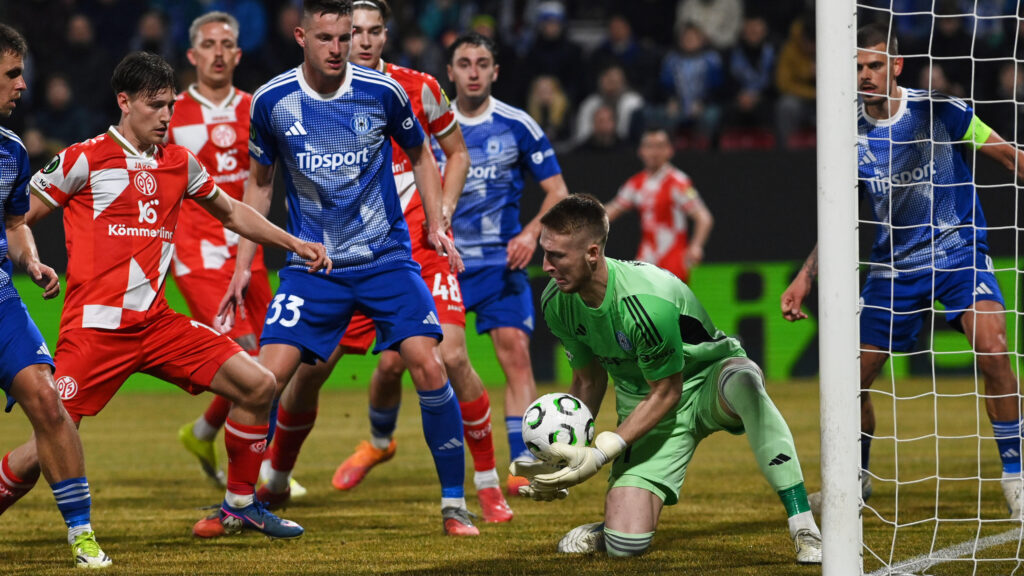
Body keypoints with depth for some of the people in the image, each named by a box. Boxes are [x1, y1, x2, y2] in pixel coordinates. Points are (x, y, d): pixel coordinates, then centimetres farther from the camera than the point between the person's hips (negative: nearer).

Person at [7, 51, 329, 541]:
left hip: (156, 322, 6)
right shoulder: (84, 160, -4)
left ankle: (240, 505, 13)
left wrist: (294, 244, 25)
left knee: (258, 386, -3)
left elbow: (230, 212, 28)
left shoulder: (179, 163, 12)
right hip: (96, 327, -6)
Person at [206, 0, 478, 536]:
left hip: (386, 259, -1)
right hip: (312, 266, 1)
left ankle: (454, 504, -3)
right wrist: (243, 266, 7)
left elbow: (419, 153, 12)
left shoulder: (382, 92, -7)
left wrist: (435, 224, 2)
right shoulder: (271, 101, -4)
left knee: (428, 365, -16)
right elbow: (259, 184, 10)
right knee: (268, 376, -11)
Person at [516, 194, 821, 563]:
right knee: (625, 545, -15)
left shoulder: (646, 301, -33)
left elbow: (665, 394, -21)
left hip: (707, 379, -4)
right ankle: (607, 530, 26)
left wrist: (599, 454, -24)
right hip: (642, 401, 5)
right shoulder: (557, 303, -12)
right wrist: (559, 456, -7)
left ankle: (804, 529, -43)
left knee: (743, 383, -45)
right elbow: (588, 383, 5)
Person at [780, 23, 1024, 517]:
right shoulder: (853, 139, 1)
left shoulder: (938, 111, -10)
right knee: (853, 377, 2)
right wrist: (804, 278, 7)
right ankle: (856, 479, 29)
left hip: (959, 253, -4)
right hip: (894, 268, 4)